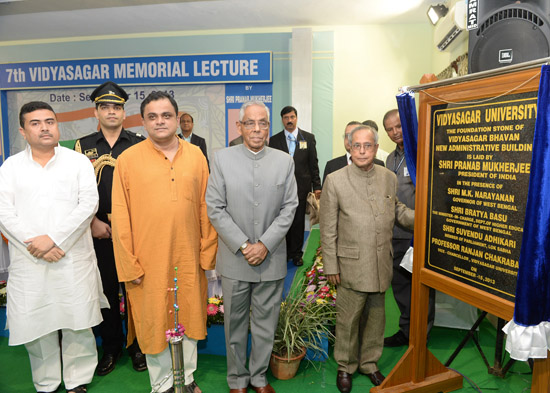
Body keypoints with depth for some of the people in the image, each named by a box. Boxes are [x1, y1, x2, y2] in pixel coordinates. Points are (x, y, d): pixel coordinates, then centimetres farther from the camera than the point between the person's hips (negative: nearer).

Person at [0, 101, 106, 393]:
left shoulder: (78, 161, 5)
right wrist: (34, 244, -11)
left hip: (74, 260, -1)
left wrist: (54, 238, -14)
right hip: (29, 262, 2)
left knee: (77, 324, 5)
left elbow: (88, 204, -6)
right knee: (36, 325, 8)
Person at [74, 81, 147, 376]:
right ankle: (111, 348, 28)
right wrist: (93, 222, -4)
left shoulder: (138, 144, 2)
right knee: (106, 289, 11)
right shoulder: (83, 146, 7)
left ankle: (137, 346, 24)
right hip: (98, 229, 2)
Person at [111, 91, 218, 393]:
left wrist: (208, 252, 2)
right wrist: (129, 264, -5)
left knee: (188, 319, 15)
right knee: (154, 321, 12)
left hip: (189, 258, 2)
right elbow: (120, 218, -3)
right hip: (148, 261, -2)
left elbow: (206, 208, 4)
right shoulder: (128, 160, -3)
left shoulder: (196, 155, 3)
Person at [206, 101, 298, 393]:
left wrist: (265, 244, -9)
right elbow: (215, 208, -5)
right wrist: (242, 245, -11)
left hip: (271, 258, 1)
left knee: (265, 324, 13)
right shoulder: (222, 159, -1)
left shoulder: (285, 161, 3)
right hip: (234, 258, -1)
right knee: (235, 324, 12)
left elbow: (289, 208, 0)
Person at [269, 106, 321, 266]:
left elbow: (313, 164, 5)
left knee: (298, 221, 7)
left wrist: (316, 186, 0)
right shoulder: (274, 140, 5)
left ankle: (296, 253, 22)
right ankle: (284, 253, 20)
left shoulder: (308, 137, 6)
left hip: (301, 187, 0)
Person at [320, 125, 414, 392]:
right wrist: (331, 266, -6)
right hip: (351, 265, -4)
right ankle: (345, 366, 32)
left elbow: (397, 210, 15)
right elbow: (328, 229, -6)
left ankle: (369, 363, 39)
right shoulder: (335, 181, -8)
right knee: (348, 319, 8)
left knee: (376, 316, 17)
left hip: (382, 264, 4)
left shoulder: (389, 178, 3)